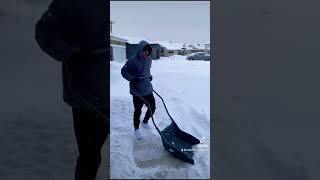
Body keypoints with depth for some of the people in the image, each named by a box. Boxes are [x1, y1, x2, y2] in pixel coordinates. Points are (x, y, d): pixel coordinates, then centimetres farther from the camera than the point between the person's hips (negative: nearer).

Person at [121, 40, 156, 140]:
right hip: (137, 91, -6)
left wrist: (149, 76, 10)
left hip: (148, 90, 6)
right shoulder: (132, 60, -17)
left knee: (152, 107, 13)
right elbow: (123, 71, -8)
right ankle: (136, 129, 28)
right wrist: (132, 78, -20)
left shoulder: (149, 60, 3)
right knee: (138, 111, 7)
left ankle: (145, 122, 40)